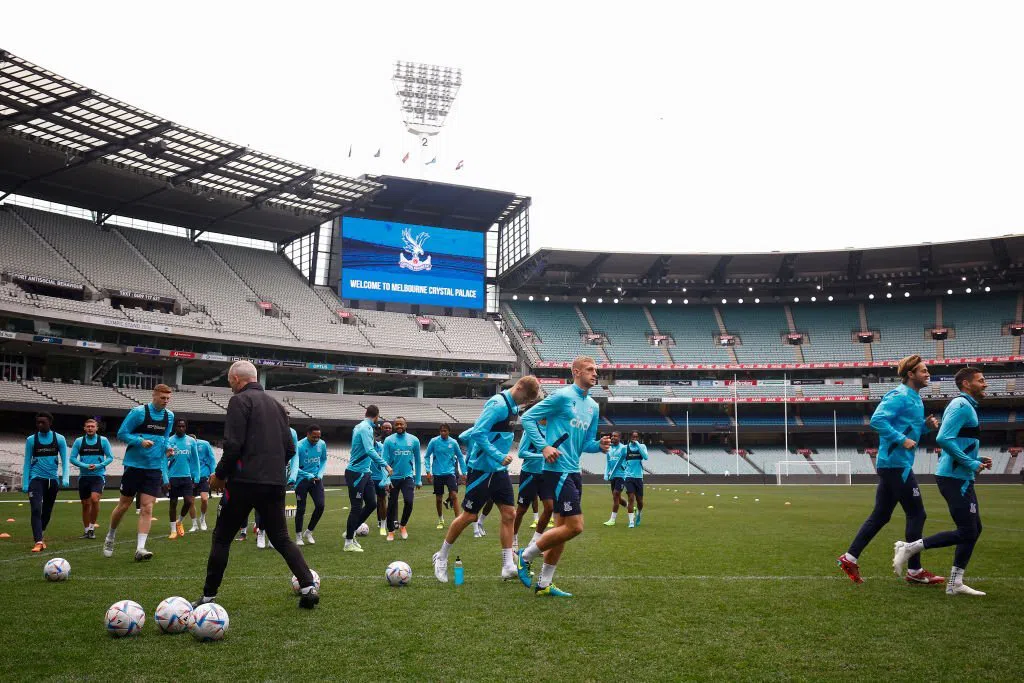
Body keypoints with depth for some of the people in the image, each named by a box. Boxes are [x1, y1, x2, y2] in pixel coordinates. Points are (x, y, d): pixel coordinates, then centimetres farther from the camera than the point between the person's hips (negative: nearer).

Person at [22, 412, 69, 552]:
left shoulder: (59, 439, 0)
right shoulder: (31, 440, -1)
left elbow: (64, 460, 2)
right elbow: (27, 463, 3)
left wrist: (65, 478, -10)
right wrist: (25, 483, -3)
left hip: (52, 479, 2)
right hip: (36, 478, -2)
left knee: (47, 510, 13)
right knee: (36, 509, -17)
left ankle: (38, 535, 35)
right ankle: (38, 541, -19)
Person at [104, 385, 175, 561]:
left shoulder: (169, 416, 6)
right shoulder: (138, 412, -9)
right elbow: (121, 434, -7)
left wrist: (167, 447, 2)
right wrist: (140, 441, -21)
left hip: (155, 468, 3)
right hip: (134, 465, -3)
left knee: (147, 508, -5)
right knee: (124, 505, 9)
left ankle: (140, 548, -6)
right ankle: (110, 537, 34)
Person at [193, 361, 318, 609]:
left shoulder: (240, 401, -5)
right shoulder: (276, 405, 17)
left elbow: (233, 445, -14)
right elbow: (290, 448, 16)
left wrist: (219, 474, -2)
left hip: (246, 481, -6)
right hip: (275, 483, 6)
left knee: (222, 537, 8)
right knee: (281, 538, 10)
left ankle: (209, 596, 13)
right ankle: (308, 587, -2)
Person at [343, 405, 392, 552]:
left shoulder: (360, 427, 13)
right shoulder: (365, 428, -16)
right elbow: (370, 450, -28)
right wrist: (385, 465, -29)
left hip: (364, 473, 9)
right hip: (356, 473, -9)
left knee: (372, 504, 10)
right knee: (356, 507, -3)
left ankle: (351, 532, 22)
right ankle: (348, 543, 6)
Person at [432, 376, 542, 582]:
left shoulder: (512, 406, 9)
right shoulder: (498, 404, -20)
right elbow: (478, 433, -25)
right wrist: (499, 456, -27)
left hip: (499, 471, 9)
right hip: (481, 469, -8)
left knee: (509, 514, 2)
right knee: (469, 516, 2)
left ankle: (508, 567, 7)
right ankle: (441, 558, 21)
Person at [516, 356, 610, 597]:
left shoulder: (593, 406, 15)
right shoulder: (562, 396, -9)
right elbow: (527, 418, -9)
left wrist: (600, 446, 0)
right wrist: (544, 446, -17)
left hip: (574, 472, 9)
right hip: (558, 470, -9)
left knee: (562, 528, 11)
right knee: (575, 527, -12)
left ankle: (544, 584, 21)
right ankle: (525, 556, 5)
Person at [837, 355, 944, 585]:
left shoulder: (915, 398, 18)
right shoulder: (899, 396, -13)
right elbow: (877, 420, -23)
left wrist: (925, 425, 8)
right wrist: (902, 440, -23)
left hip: (892, 464, 10)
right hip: (896, 464, -10)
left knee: (880, 515, 10)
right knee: (916, 514, -2)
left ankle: (850, 558, 11)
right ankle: (915, 571, 6)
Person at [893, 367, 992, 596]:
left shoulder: (967, 406, 19)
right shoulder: (961, 405, -13)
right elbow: (944, 439, -25)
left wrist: (977, 459, 11)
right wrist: (971, 464, -18)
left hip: (961, 479, 10)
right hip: (954, 479, -10)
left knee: (973, 530, 10)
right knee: (967, 532, -8)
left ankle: (955, 584, 14)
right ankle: (910, 548, -2)